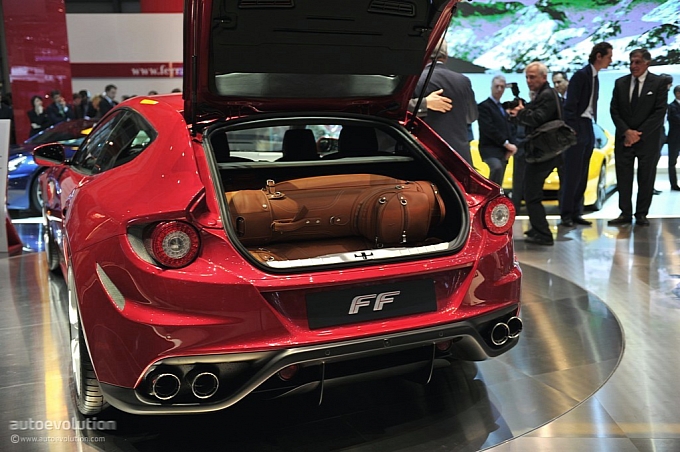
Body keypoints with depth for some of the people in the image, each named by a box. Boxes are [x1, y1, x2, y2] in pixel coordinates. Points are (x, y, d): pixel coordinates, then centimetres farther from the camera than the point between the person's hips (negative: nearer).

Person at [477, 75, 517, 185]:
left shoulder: (503, 107, 21)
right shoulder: (484, 106, -5)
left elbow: (508, 128, 17)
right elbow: (489, 129, -16)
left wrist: (510, 146, -1)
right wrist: (506, 144, -15)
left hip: (503, 150, 8)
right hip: (490, 149, -8)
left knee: (498, 184, 7)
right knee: (497, 168, -36)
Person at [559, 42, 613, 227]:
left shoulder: (595, 77, 16)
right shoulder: (581, 75, -9)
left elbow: (592, 106, 17)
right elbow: (570, 105, -14)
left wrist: (593, 126, 10)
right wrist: (571, 131, -18)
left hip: (589, 129, 9)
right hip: (578, 128, -8)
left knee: (582, 175, 9)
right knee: (571, 173, -6)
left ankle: (576, 213, 13)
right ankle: (566, 214, 0)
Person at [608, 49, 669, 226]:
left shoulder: (659, 83, -1)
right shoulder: (620, 83, 7)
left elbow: (660, 112, -7)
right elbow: (614, 110, 4)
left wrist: (639, 133, -13)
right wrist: (626, 131, -9)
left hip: (647, 138, -2)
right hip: (623, 138, 2)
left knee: (646, 178, 2)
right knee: (623, 177, 1)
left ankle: (641, 214, 9)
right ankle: (625, 213, 7)